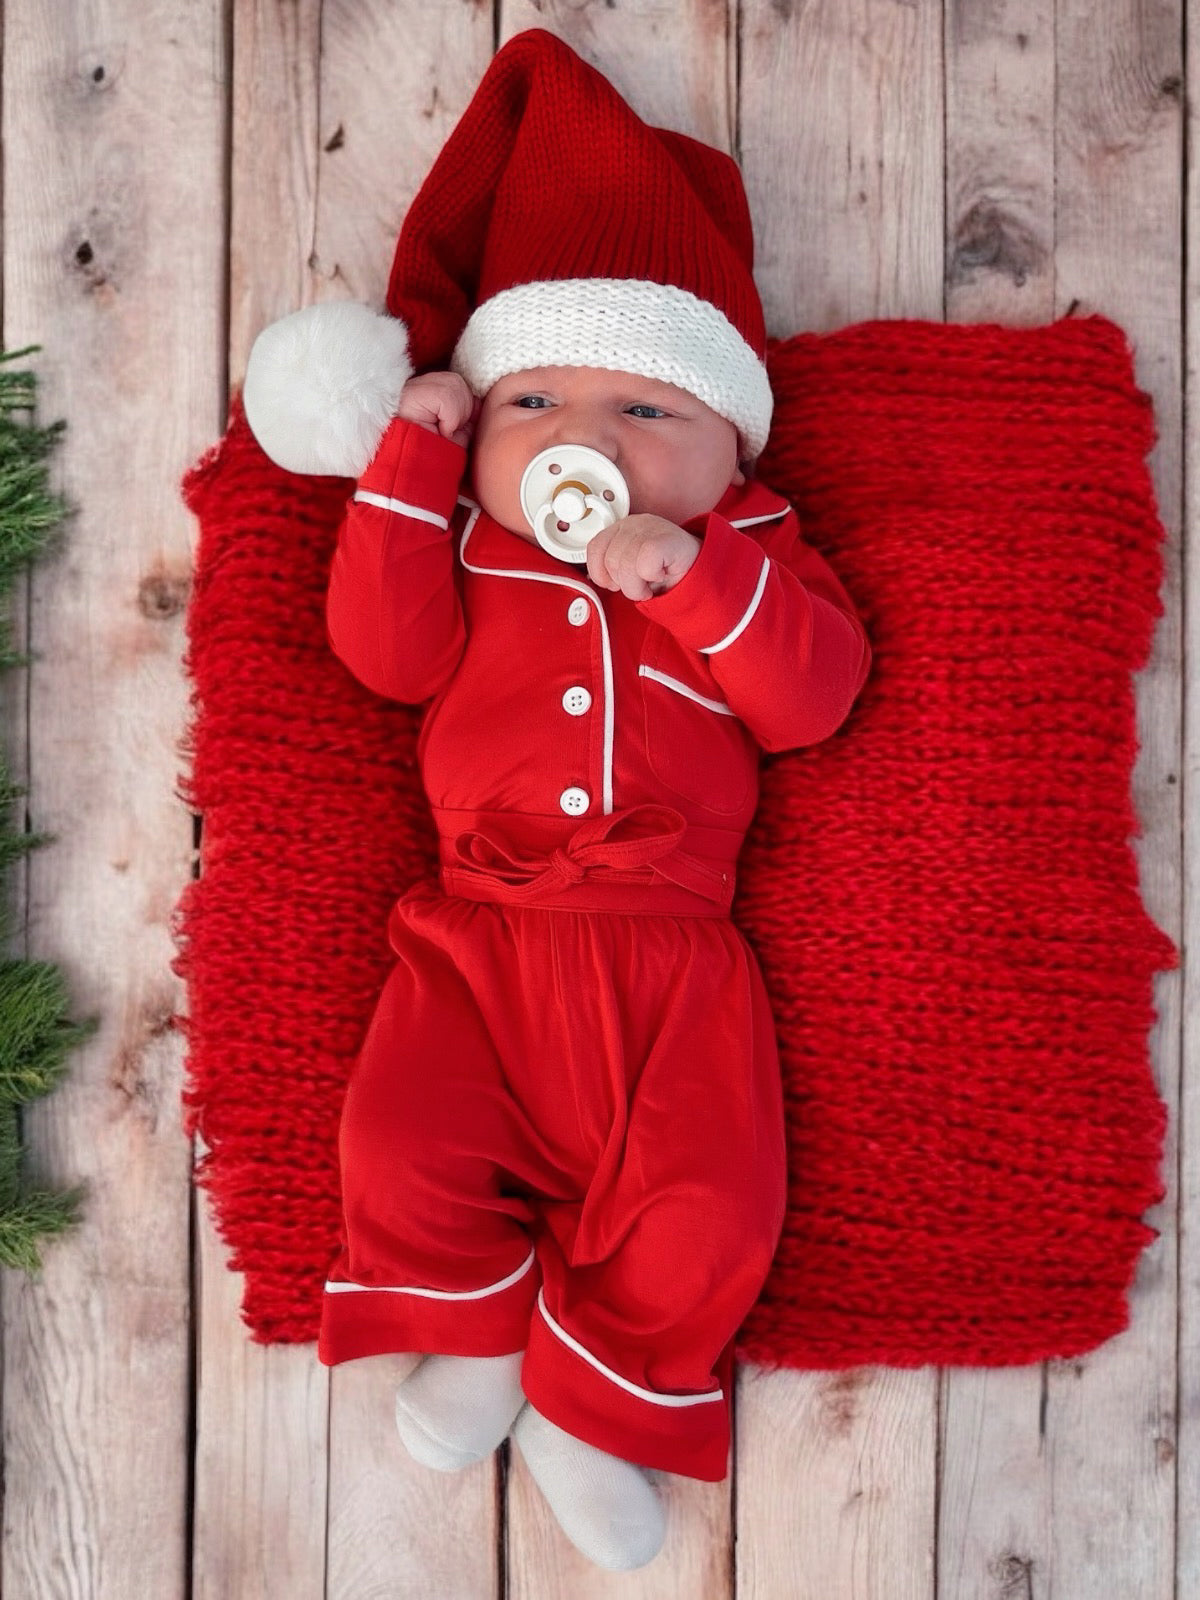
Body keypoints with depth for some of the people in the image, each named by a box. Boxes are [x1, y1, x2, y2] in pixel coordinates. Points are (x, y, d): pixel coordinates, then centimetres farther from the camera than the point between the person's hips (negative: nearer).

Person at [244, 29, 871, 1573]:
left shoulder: (748, 554, 9)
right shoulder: (462, 537, 11)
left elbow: (815, 692, -5)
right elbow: (387, 648, -6)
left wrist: (694, 578, -18)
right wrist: (414, 455, -7)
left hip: (671, 944, 0)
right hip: (482, 931, 1)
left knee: (709, 1206, -11)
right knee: (400, 1148, -13)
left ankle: (593, 1405, 15)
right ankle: (475, 1332, 19)